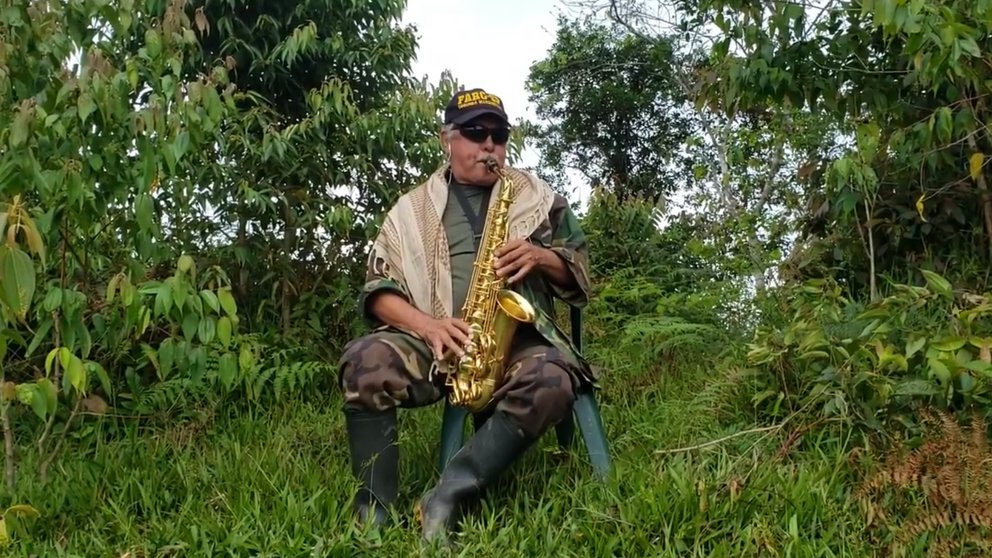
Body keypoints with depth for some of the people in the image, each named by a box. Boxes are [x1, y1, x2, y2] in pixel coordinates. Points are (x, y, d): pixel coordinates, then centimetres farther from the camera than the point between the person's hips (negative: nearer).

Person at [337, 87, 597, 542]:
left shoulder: (537, 197, 16)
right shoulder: (412, 208, 14)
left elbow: (581, 274, 17)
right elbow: (379, 290, 6)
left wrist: (541, 258, -6)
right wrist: (426, 324, -14)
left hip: (518, 338, 0)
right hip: (437, 343, 0)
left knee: (552, 382, -34)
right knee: (365, 361, -30)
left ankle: (446, 497, -26)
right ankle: (374, 512, -22)